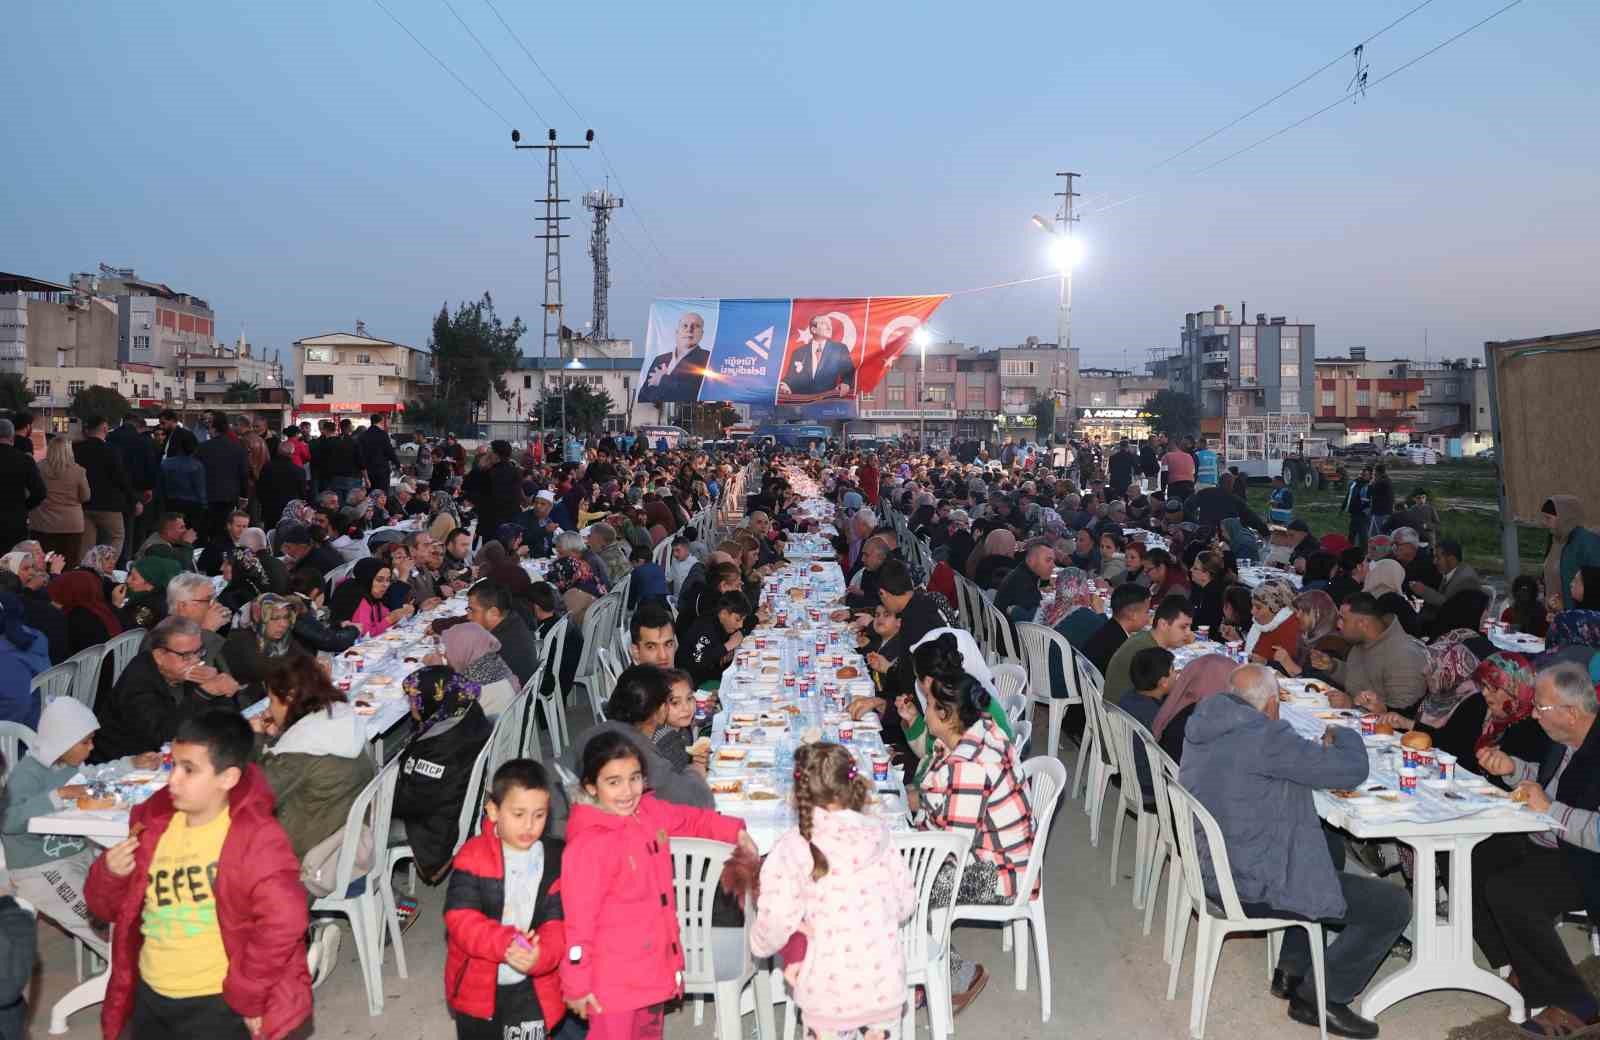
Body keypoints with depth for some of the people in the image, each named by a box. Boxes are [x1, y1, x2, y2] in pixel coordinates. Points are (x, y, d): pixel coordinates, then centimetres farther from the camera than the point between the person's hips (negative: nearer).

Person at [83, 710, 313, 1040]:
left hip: (216, 1006, -6)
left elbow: (284, 918, -28)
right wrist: (110, 874, -10)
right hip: (150, 995, 6)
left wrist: (248, 994, -20)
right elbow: (108, 907, 12)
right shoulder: (155, 822, 1)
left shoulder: (255, 837, -18)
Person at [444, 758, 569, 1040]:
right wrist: (504, 943, -36)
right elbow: (460, 918, -20)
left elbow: (560, 923, -11)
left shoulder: (557, 859, -8)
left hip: (533, 988, 0)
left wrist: (540, 955, -33)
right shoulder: (473, 856, -13)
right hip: (477, 985, 0)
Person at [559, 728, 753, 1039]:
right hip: (613, 978, -8)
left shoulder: (649, 811, -2)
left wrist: (736, 832, 10)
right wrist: (576, 984, -16)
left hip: (654, 965, 8)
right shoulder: (587, 845, -24)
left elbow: (692, 819, 19)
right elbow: (578, 920, -21)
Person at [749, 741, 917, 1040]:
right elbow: (906, 903, 4)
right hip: (886, 987, 3)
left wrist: (761, 944, 6)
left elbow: (777, 920, -15)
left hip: (828, 993, -2)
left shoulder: (792, 849, -13)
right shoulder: (879, 838, -3)